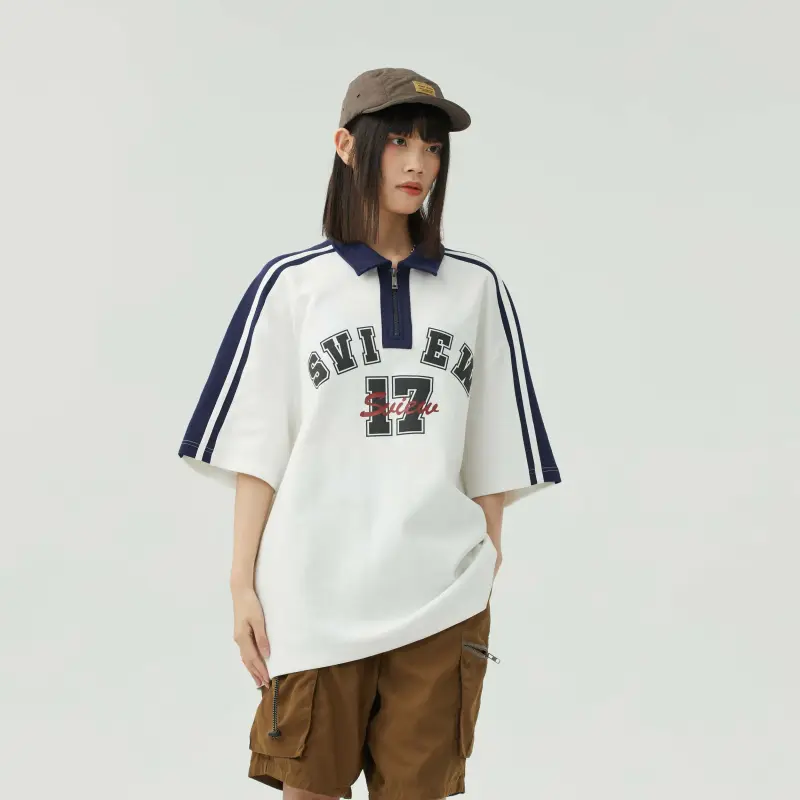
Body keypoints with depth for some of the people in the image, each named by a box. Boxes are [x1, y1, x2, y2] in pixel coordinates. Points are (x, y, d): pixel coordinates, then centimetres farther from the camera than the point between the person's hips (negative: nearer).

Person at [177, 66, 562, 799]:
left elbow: (492, 460, 9)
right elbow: (256, 450, 1)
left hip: (441, 600, 1)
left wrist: (485, 571, 7)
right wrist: (243, 585, -3)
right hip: (313, 594, -1)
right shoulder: (291, 284, 3)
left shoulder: (476, 289, 8)